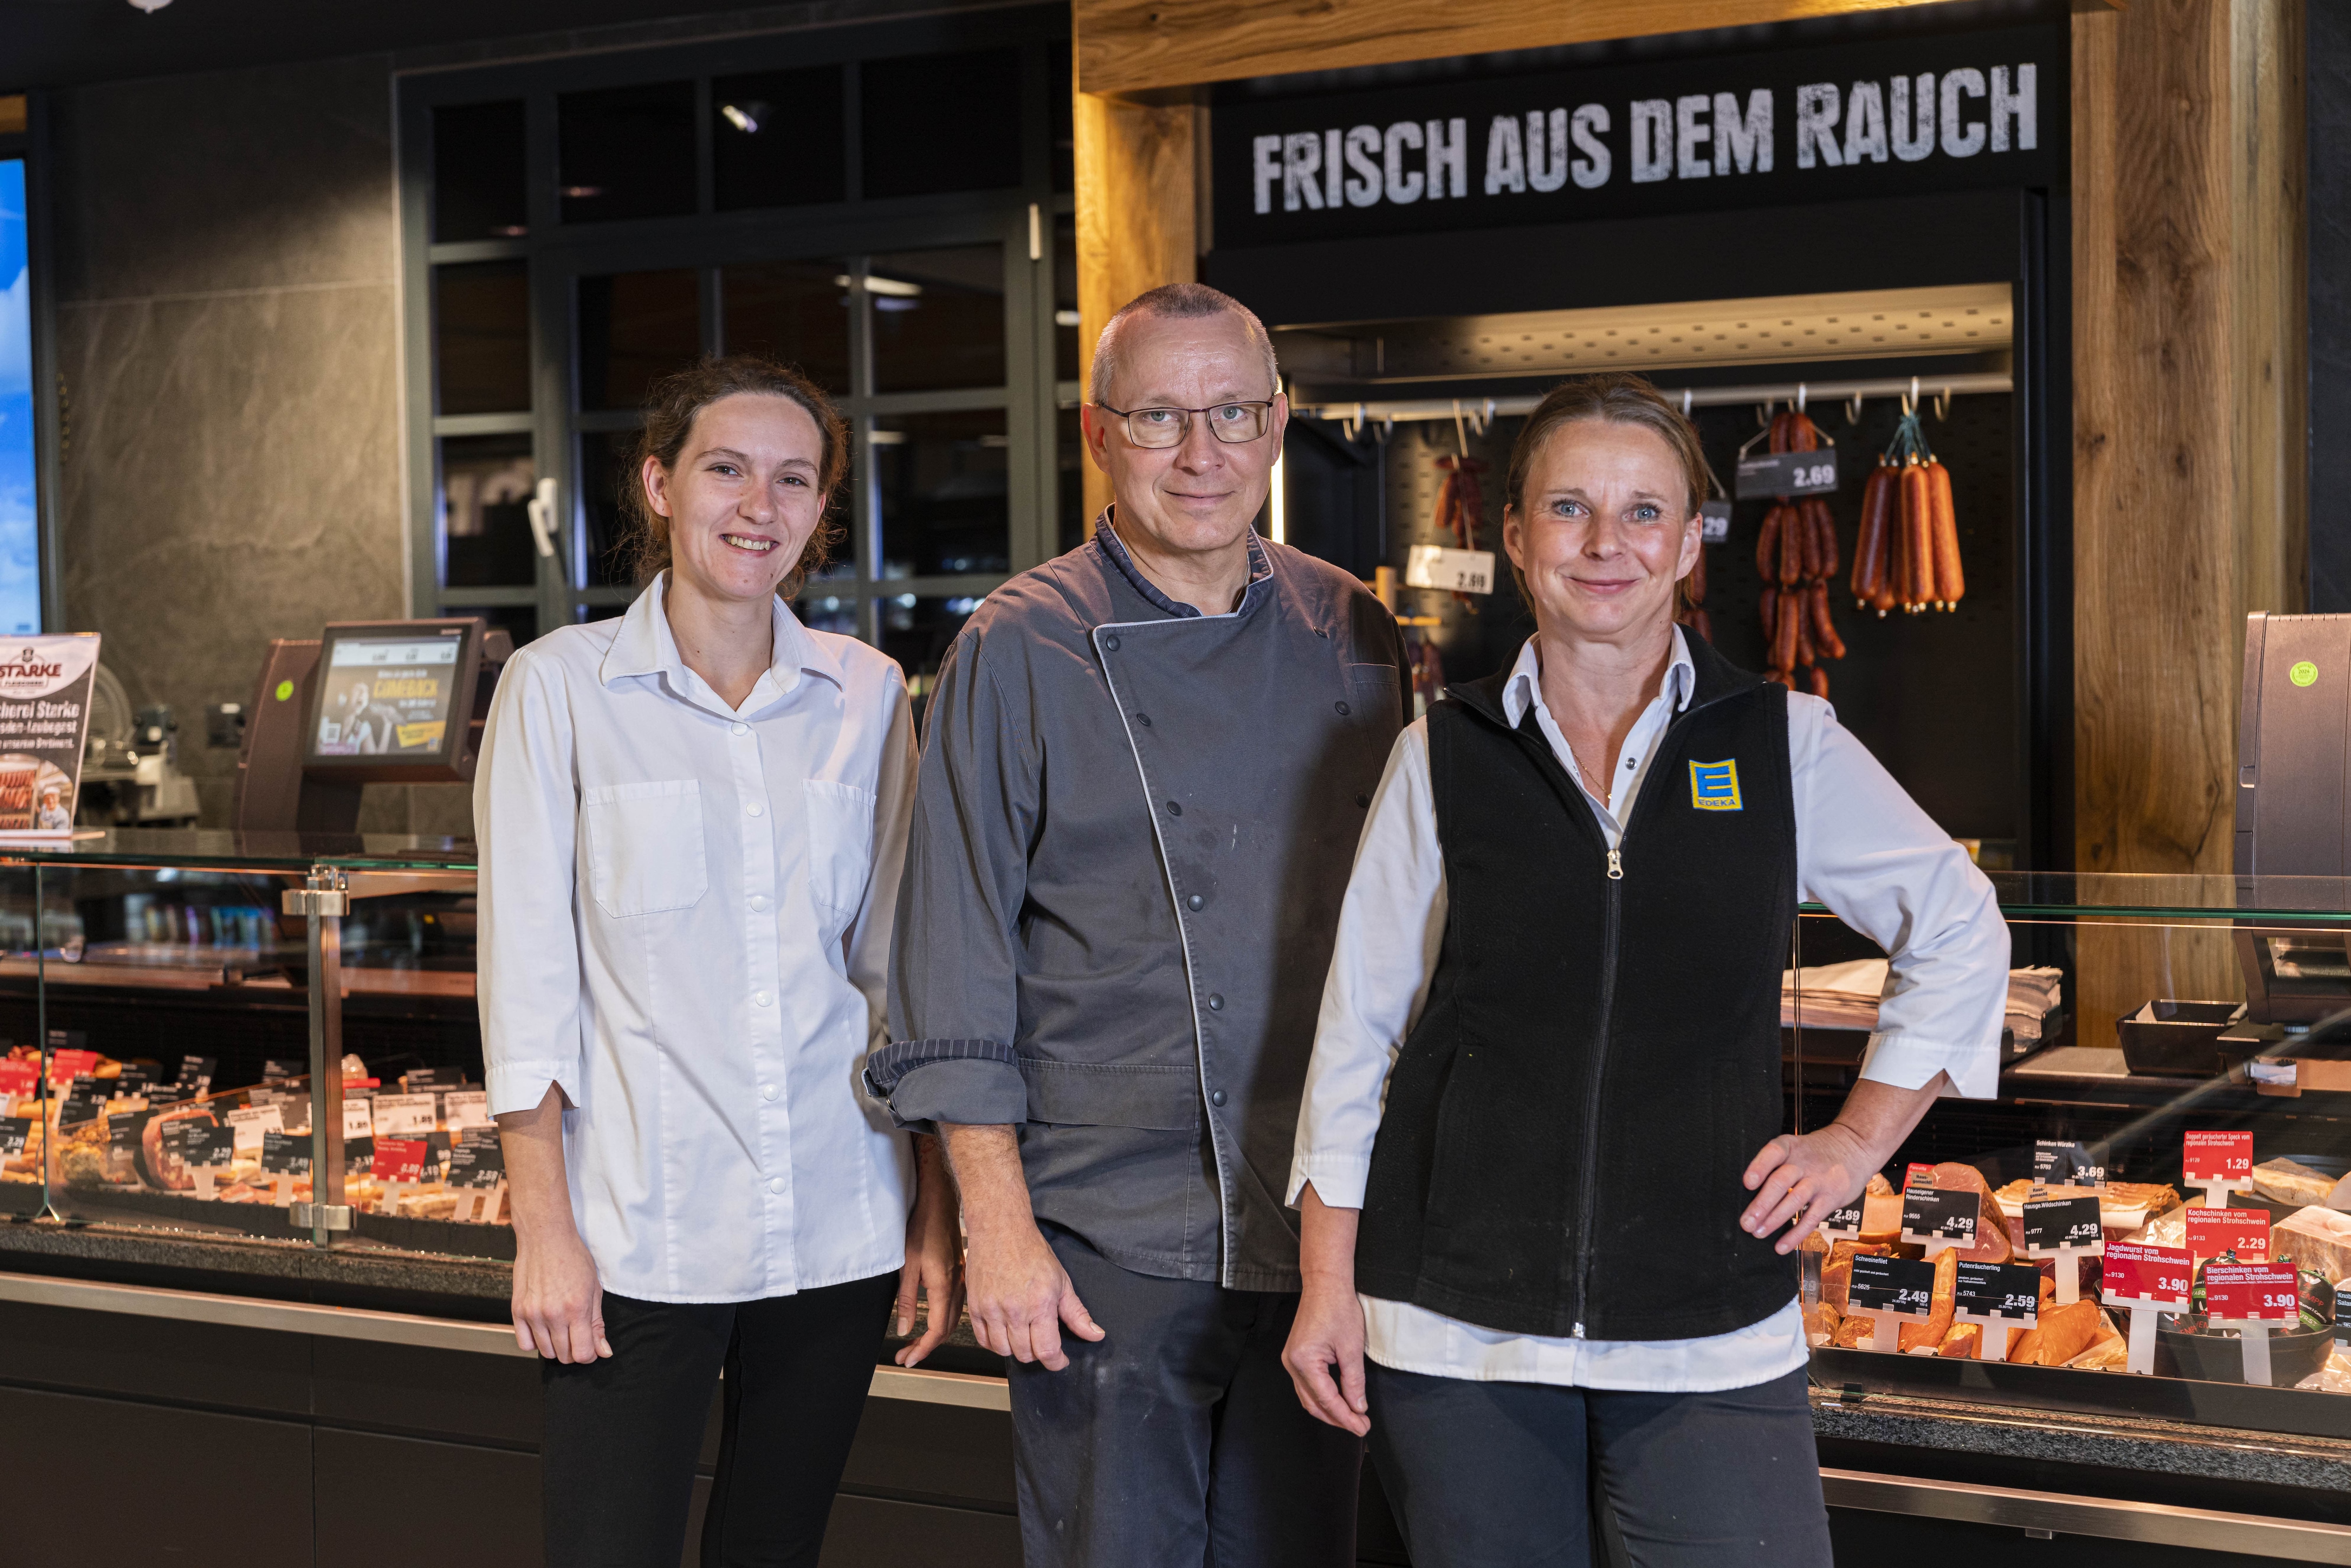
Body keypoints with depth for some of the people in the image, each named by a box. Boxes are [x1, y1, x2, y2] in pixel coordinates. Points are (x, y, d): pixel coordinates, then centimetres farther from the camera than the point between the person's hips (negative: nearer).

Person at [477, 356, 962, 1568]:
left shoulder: (866, 695, 7)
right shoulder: (562, 686, -2)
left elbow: (897, 966, 10)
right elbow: (526, 978, -3)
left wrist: (936, 1212, 7)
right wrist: (544, 1228, -8)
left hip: (839, 1228, 3)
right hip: (638, 1233, -3)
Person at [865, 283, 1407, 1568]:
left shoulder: (1351, 638, 7)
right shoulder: (1019, 651, -4)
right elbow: (953, 975, -5)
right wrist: (998, 1226, -10)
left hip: (1314, 1234, 4)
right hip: (1104, 1242, -3)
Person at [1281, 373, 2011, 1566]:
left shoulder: (1785, 746, 3)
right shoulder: (1442, 759, 4)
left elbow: (1958, 931, 15)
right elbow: (1359, 1025, 6)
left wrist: (1858, 1141, 8)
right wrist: (1329, 1281, 2)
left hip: (1709, 1328, 0)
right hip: (1458, 1323, 0)